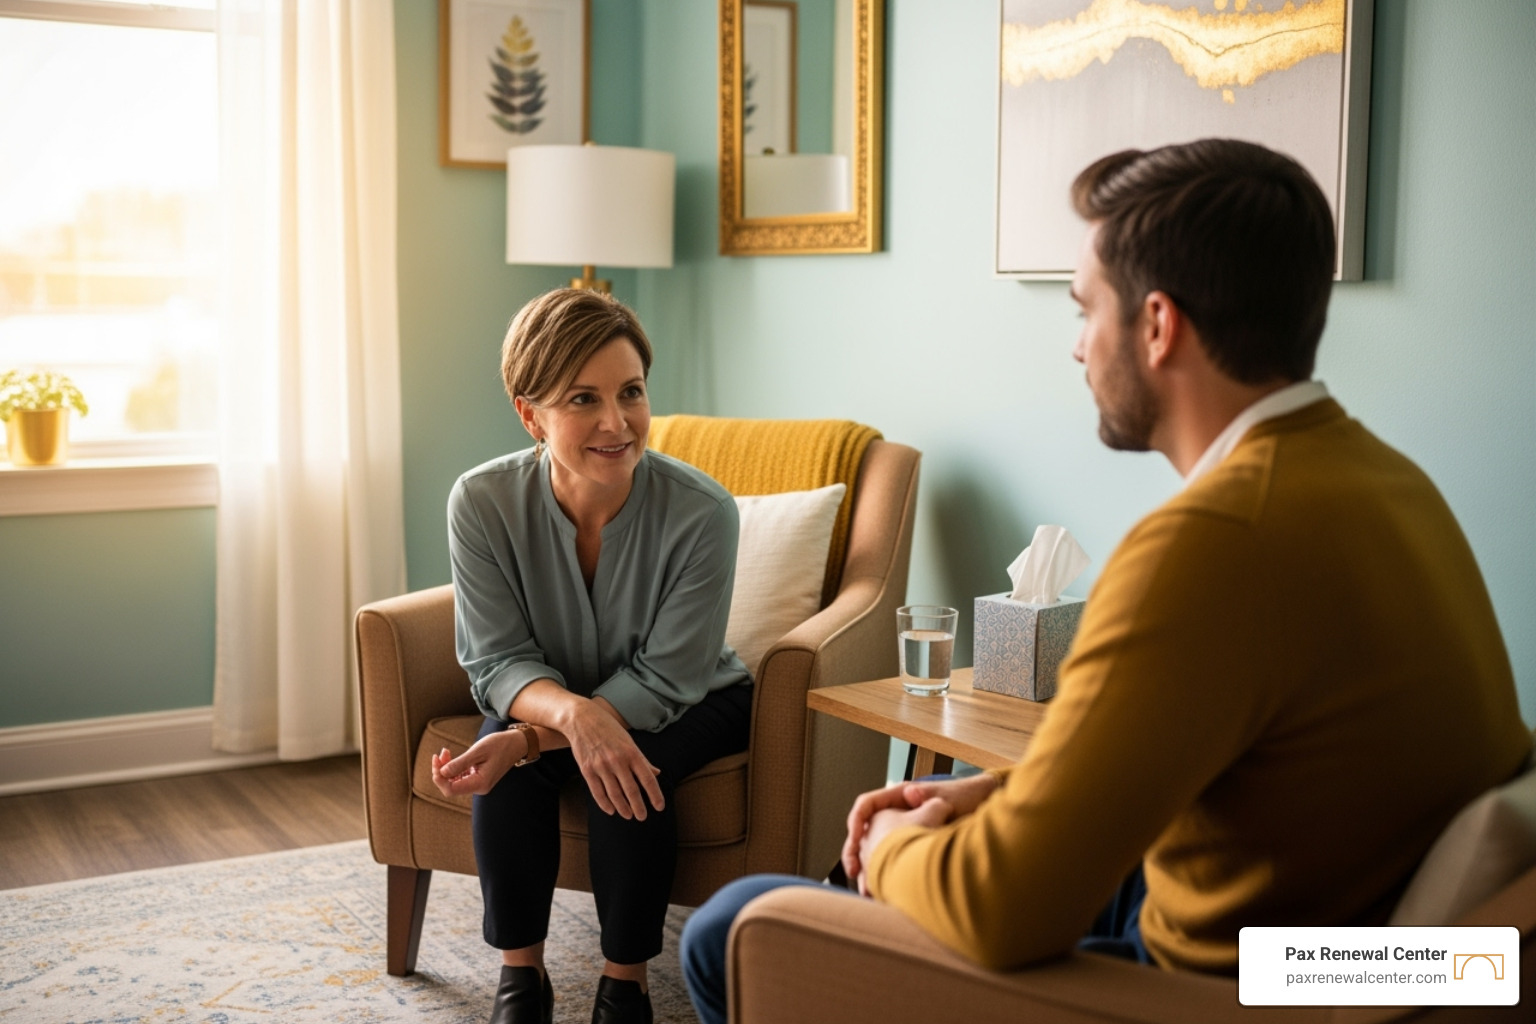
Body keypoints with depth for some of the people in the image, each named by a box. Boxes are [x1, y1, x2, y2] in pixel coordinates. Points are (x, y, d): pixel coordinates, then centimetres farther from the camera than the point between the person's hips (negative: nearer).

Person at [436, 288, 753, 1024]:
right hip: (550, 697, 2)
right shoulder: (482, 502, -23)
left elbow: (662, 681, -24)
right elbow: (498, 660, -19)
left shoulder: (701, 512, -30)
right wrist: (573, 713, -42)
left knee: (629, 767, -31)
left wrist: (528, 739, -36)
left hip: (689, 706, -2)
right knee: (502, 759, -27)